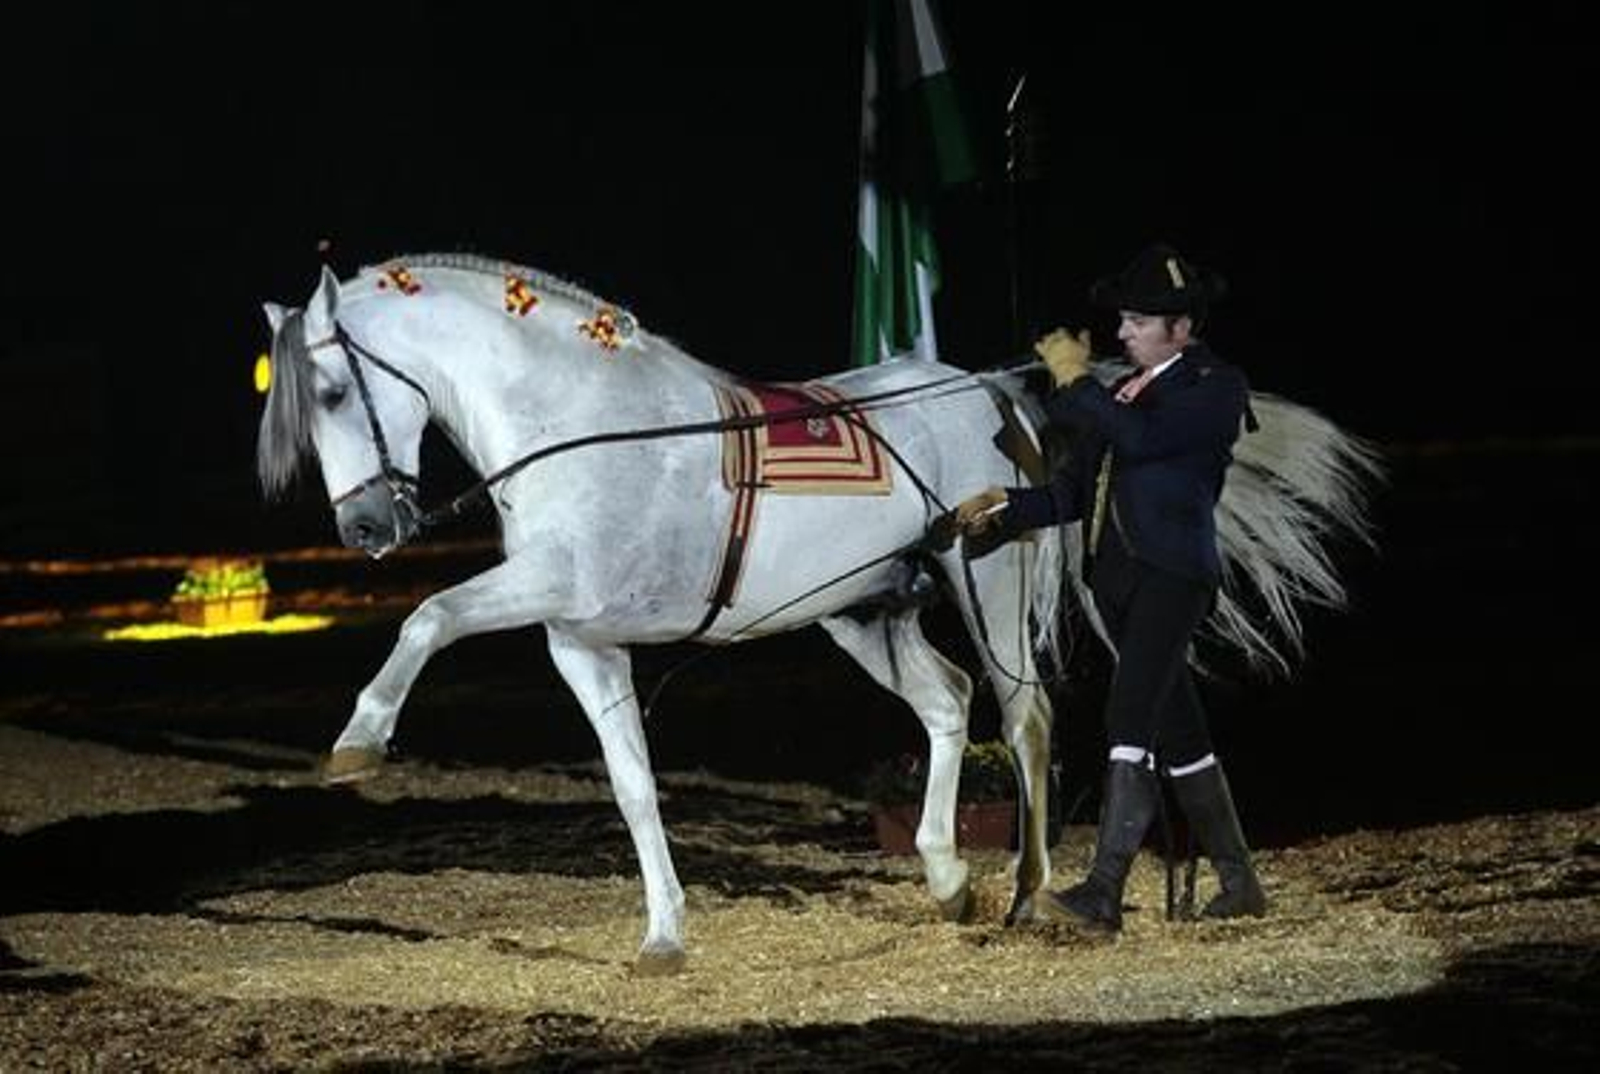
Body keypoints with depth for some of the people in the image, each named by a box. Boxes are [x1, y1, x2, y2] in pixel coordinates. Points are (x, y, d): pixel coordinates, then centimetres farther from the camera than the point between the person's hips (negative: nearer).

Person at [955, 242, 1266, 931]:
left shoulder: (1216, 385, -3)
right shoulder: (1122, 393, 21)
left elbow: (1142, 438, -19)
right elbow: (1076, 490, 17)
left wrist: (1076, 380, -11)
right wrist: (1008, 508, 1)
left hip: (1172, 571, -8)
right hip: (1114, 576, 8)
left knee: (1131, 715, -20)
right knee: (1176, 732, 12)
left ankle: (1104, 891, -27)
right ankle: (1238, 884, 22)